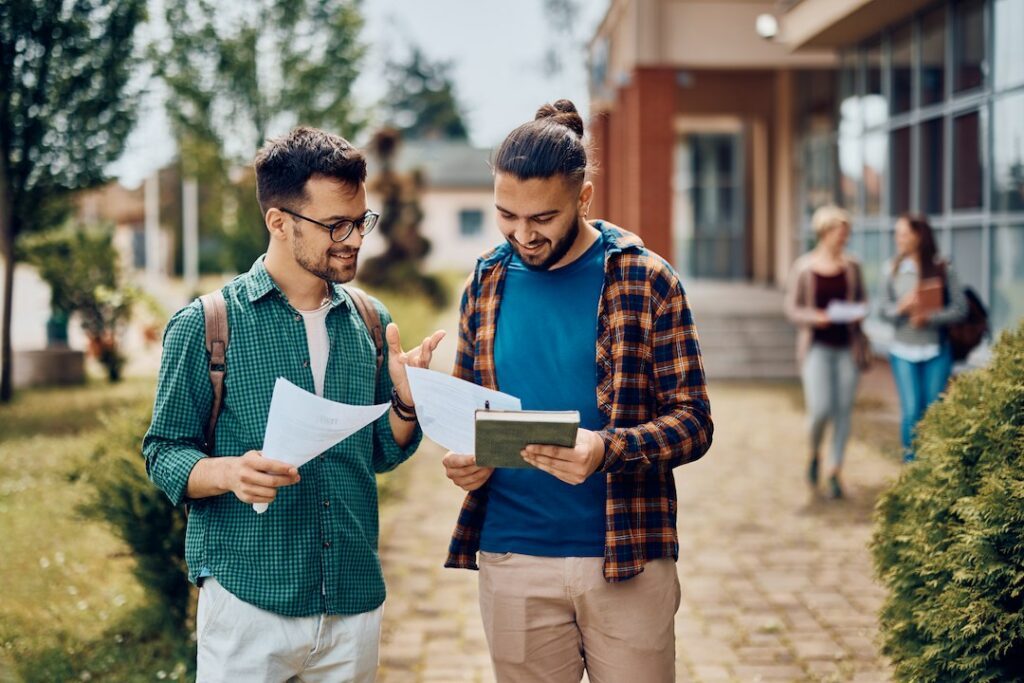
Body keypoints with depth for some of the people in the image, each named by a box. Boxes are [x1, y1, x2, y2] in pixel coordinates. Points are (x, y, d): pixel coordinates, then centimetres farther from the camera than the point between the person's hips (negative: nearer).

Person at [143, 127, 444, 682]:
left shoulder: (370, 322, 7)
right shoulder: (205, 325, -5)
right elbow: (164, 452, -3)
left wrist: (406, 403, -7)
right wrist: (229, 472, -23)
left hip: (356, 604, 4)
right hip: (247, 601, -4)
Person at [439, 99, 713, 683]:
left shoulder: (646, 281, -4)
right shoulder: (487, 283, 6)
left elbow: (693, 421, -6)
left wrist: (607, 450, -25)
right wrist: (463, 457, -6)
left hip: (626, 558, -2)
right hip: (513, 560, 3)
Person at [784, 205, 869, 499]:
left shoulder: (851, 266, 6)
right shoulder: (802, 268, -3)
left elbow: (862, 301, 14)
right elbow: (792, 310, -2)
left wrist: (859, 313, -8)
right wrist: (815, 318, -20)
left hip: (847, 346, 3)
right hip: (816, 346, -3)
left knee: (843, 410, 2)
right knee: (820, 409, -14)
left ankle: (835, 470, 14)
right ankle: (815, 452, 17)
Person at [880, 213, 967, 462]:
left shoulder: (943, 270, -4)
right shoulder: (893, 270, 3)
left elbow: (960, 308, -5)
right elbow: (885, 311, 3)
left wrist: (930, 317, -18)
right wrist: (901, 308, -18)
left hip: (936, 350, -1)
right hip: (903, 351, 1)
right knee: (911, 411, -6)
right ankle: (910, 464, 9)